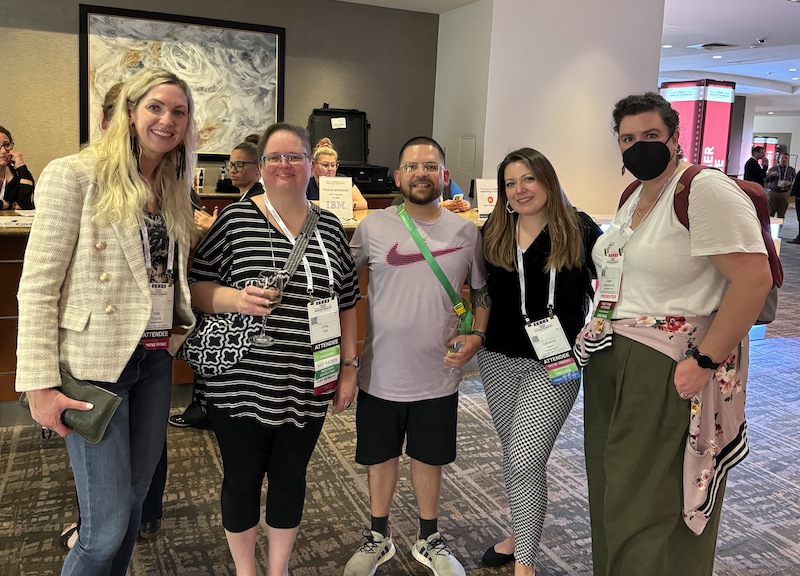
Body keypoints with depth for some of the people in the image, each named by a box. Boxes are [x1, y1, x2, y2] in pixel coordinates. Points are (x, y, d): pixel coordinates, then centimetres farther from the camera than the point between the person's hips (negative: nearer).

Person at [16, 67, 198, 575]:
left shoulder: (175, 191, 11)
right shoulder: (75, 175, -9)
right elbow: (38, 286, -11)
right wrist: (40, 383, -15)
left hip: (155, 360, 6)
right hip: (95, 362, -6)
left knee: (135, 496, 17)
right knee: (107, 526, 0)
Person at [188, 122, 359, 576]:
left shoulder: (330, 226, 5)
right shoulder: (236, 219, -4)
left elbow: (348, 302, 10)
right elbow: (197, 288, -2)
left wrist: (349, 366, 7)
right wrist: (234, 298, -22)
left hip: (307, 387, 3)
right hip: (243, 382, -2)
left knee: (290, 478, 16)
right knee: (242, 479, 12)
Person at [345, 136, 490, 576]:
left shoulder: (466, 232, -2)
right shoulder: (373, 227, -5)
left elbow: (482, 291, 9)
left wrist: (477, 335, -7)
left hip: (438, 375, 1)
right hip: (381, 374, 0)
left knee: (429, 458, 18)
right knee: (381, 457, 16)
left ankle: (429, 538, 39)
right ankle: (378, 536, 38)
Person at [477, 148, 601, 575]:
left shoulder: (579, 230, -8)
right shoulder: (493, 234, 3)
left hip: (554, 365, -4)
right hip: (498, 360, 5)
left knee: (525, 460, -10)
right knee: (514, 454, 17)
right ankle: (521, 533, 38)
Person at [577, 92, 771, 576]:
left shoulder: (705, 189, -14)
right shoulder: (633, 197, 13)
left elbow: (754, 280, -21)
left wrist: (706, 361, -23)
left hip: (670, 371, -8)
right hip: (611, 363, 9)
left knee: (655, 505, 3)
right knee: (613, 493, 19)